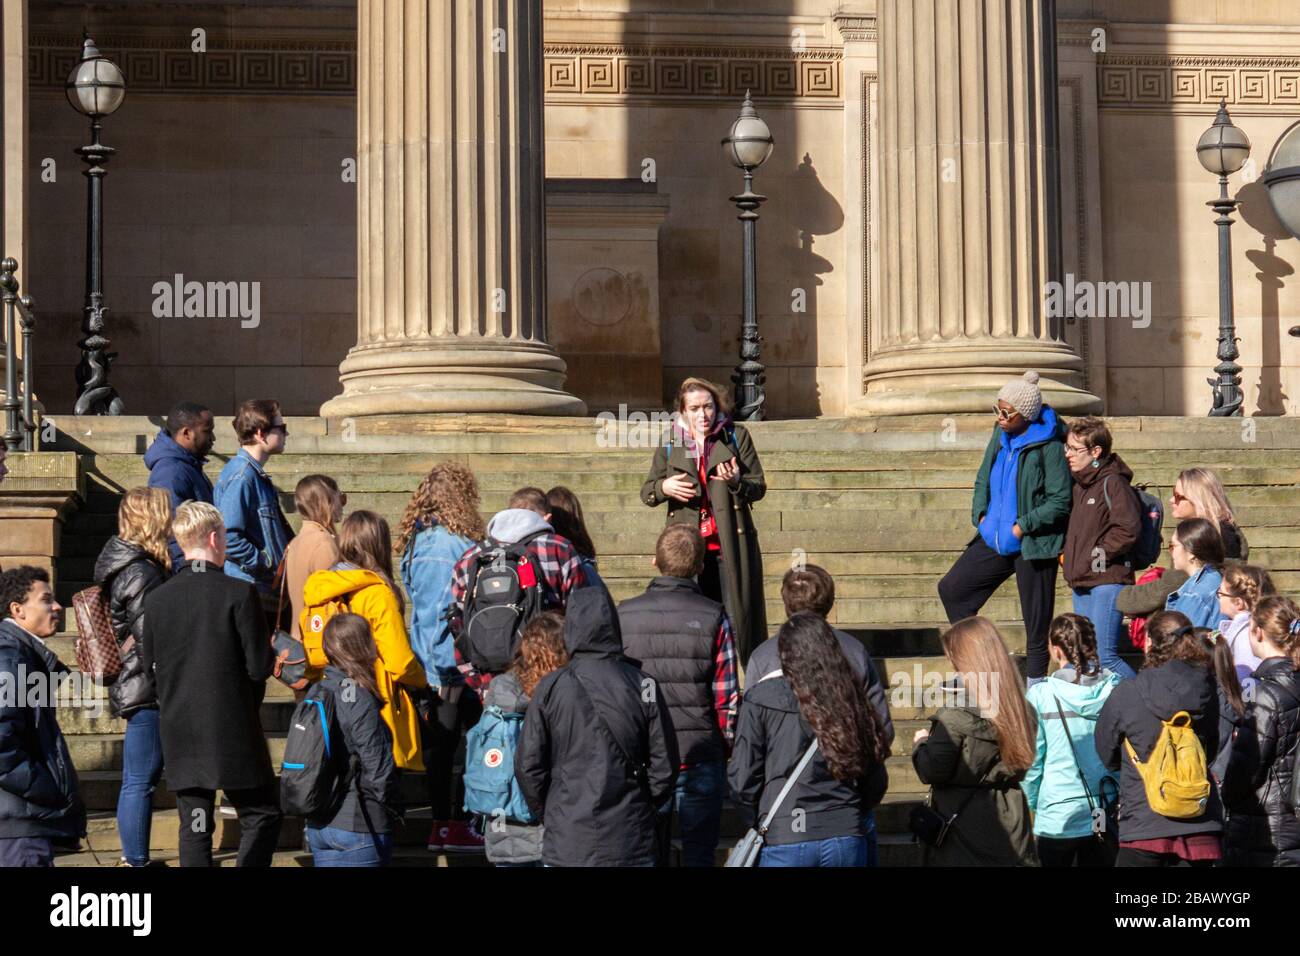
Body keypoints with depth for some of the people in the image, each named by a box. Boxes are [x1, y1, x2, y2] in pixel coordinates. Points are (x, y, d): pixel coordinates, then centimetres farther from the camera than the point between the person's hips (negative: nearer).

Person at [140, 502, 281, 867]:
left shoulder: (156, 599, 0)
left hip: (180, 732, 4)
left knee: (194, 828, 9)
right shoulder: (239, 593, -13)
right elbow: (261, 665, -13)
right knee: (262, 816, 8)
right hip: (233, 729, -4)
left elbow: (149, 662, 9)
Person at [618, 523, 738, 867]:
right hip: (701, 758, -2)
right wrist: (726, 746, 8)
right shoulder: (713, 617, -6)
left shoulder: (623, 615, -2)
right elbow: (727, 696, -7)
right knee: (699, 854, 7)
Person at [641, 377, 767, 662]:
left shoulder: (736, 437, 5)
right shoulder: (670, 445, 9)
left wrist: (737, 482, -17)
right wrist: (664, 487, -9)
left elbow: (759, 487, 5)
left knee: (738, 614, -3)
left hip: (730, 543, -1)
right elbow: (646, 493, 14)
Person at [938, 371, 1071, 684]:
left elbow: (1060, 501, -17)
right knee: (952, 588, 7)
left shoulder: (1049, 446, -16)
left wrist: (1023, 525, -19)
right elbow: (983, 479, 19)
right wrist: (980, 513, 3)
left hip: (1033, 546, -8)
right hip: (993, 540, 8)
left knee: (1035, 620, 2)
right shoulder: (1001, 436, 6)